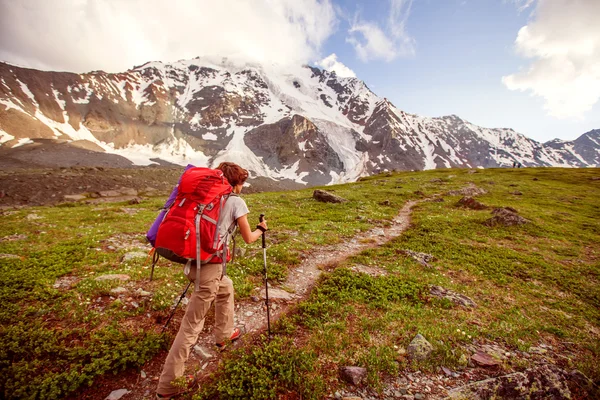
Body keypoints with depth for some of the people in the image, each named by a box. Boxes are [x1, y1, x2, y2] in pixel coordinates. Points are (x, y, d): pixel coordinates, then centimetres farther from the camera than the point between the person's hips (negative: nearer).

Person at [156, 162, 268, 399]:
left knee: (226, 287, 31)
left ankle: (224, 334, 46)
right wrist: (261, 229, 21)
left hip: (193, 260, 8)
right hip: (209, 264, -8)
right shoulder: (236, 202, -4)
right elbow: (248, 238, 3)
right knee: (191, 326, 3)